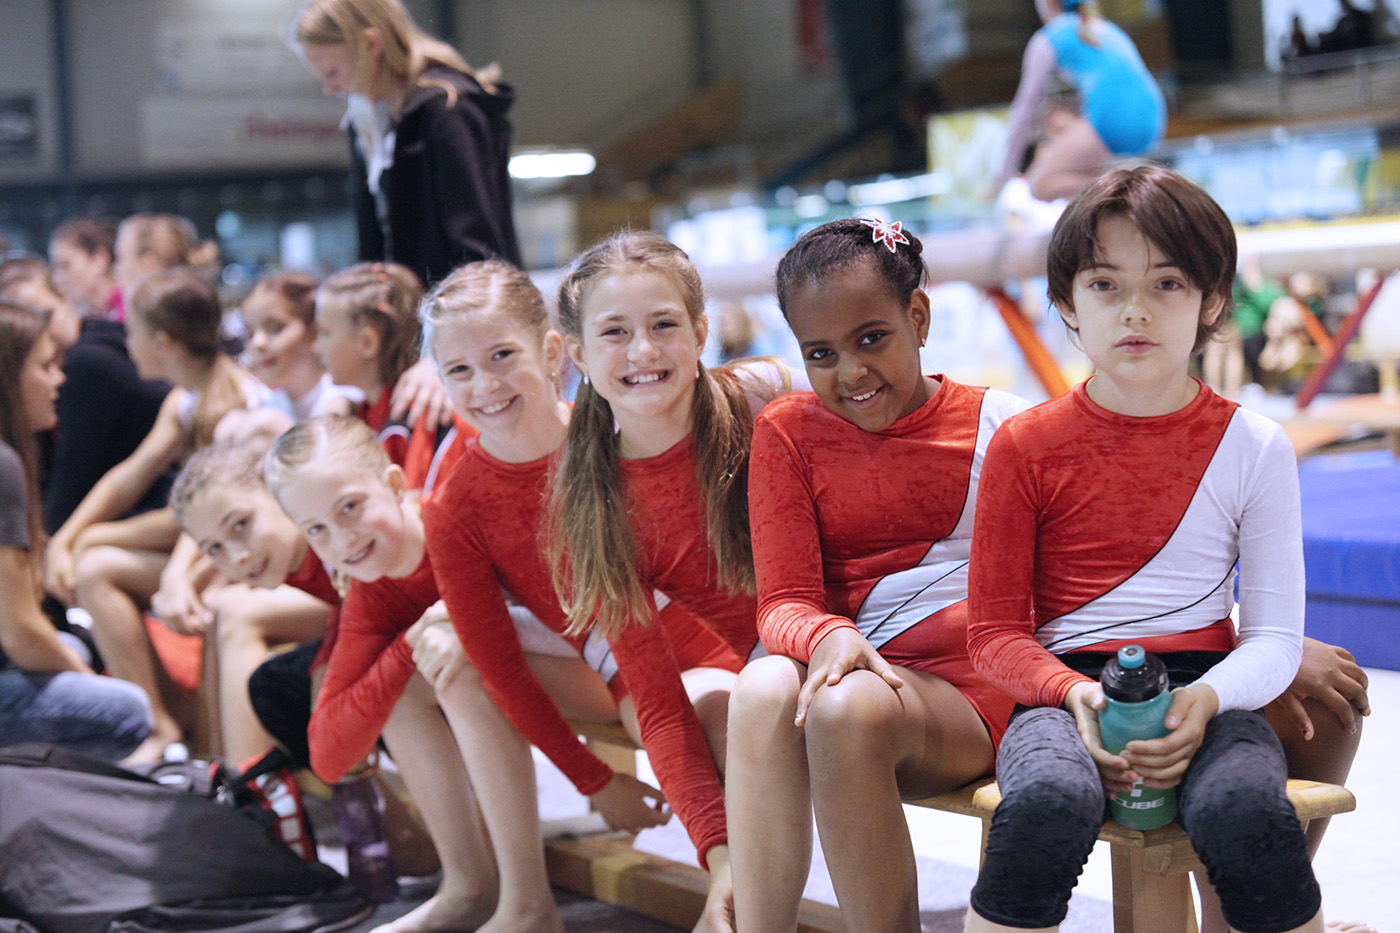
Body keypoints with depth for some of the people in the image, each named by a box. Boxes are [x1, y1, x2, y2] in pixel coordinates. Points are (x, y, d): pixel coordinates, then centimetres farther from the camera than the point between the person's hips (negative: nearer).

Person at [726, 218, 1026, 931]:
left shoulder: (999, 424, 5)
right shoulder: (788, 431, 10)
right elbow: (783, 601, 2)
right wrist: (828, 637, -22)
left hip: (969, 697, -2)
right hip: (848, 670, 2)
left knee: (848, 708, -35)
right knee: (764, 688, -33)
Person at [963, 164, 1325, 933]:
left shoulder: (1253, 447, 6)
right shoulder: (1025, 446, 4)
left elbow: (1275, 637, 4)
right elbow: (994, 631, 4)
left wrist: (1206, 698, -18)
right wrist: (1076, 696, -16)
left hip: (1204, 689, 1)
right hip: (1066, 688, 0)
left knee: (1246, 814, -34)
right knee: (1046, 805, -36)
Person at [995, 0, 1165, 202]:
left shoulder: (1047, 40, 10)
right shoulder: (1109, 29, 30)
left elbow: (1024, 111, 13)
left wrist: (1006, 173, 21)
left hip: (1111, 124, -8)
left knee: (1038, 187, -2)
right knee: (1057, 119, 28)